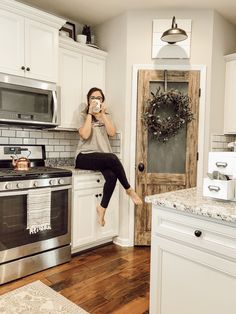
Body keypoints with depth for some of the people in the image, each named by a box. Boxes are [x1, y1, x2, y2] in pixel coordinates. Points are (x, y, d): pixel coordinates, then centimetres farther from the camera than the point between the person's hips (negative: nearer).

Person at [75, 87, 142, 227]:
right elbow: (85, 135, -15)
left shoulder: (106, 116, 17)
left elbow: (112, 133, -2)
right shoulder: (83, 116, 5)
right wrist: (90, 114, -9)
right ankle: (129, 190, -13)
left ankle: (102, 208, -10)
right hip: (84, 157, -4)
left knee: (112, 176, -29)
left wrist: (102, 114, -5)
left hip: (103, 159, 4)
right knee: (113, 158, -31)